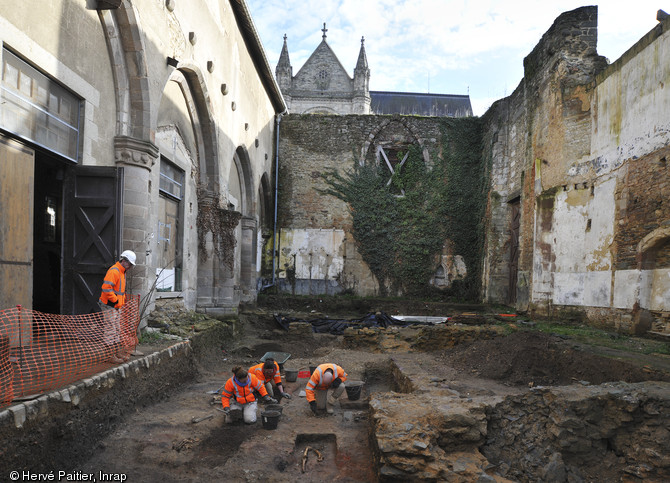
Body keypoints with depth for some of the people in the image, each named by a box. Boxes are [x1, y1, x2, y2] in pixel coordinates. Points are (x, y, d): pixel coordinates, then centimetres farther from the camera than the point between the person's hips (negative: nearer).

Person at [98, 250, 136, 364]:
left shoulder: (122, 272, 16)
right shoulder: (113, 271, -17)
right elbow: (106, 288, -26)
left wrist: (122, 299, 15)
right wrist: (116, 301, -19)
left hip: (117, 306, 10)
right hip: (109, 306, -10)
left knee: (117, 330, 15)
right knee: (110, 331, -7)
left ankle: (119, 353, 23)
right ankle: (110, 355, -3)